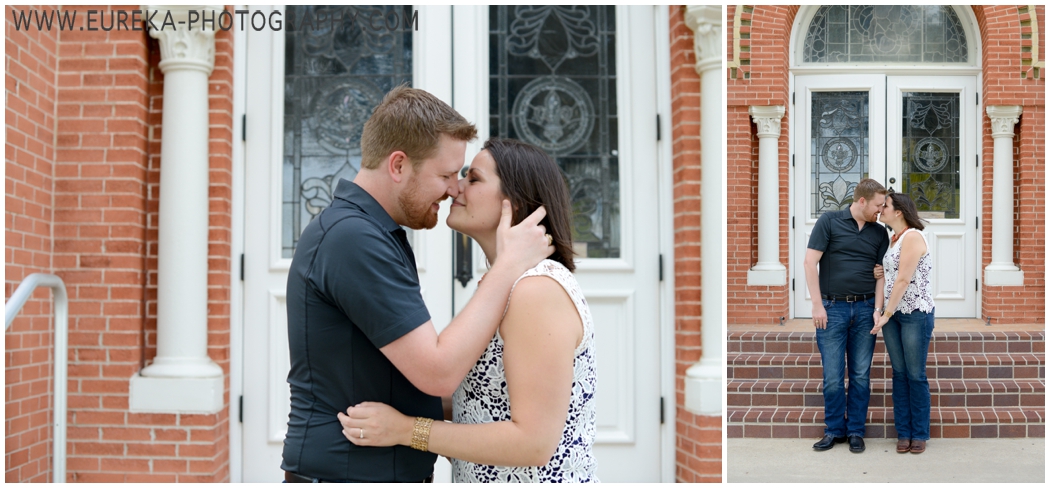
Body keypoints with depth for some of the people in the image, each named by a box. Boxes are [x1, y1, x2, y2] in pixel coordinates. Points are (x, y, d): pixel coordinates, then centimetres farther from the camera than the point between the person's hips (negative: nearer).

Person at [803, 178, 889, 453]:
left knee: (860, 375, 6)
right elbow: (810, 262, -5)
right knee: (833, 376, 1)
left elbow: (881, 273, 8)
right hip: (832, 308, -3)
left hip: (865, 309, 3)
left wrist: (878, 308, -5)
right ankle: (834, 430, 15)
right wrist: (817, 305, -10)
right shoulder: (829, 222, -2)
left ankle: (855, 431, 17)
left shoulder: (879, 233, 9)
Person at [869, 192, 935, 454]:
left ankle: (919, 434, 9)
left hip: (916, 314, -7)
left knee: (916, 375, 0)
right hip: (892, 315, 7)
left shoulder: (913, 237, -12)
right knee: (899, 374, 8)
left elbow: (904, 280, -17)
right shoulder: (894, 239, 14)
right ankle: (903, 433, 13)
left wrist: (886, 314, -17)